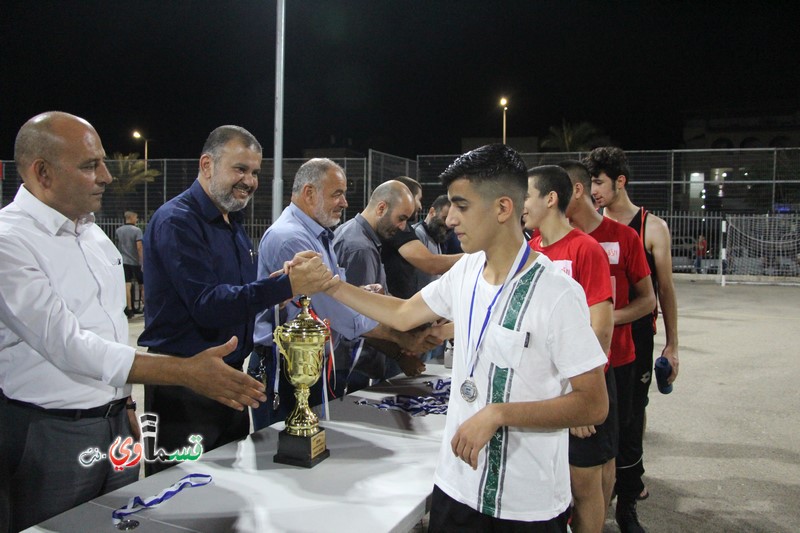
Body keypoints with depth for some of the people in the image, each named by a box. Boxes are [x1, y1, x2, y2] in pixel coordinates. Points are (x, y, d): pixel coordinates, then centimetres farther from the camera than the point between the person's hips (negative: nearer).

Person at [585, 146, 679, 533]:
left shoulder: (652, 228, -4)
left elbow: (664, 289, 1)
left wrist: (672, 344, 2)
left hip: (635, 337, -3)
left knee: (629, 415, 2)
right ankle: (630, 480, 30)